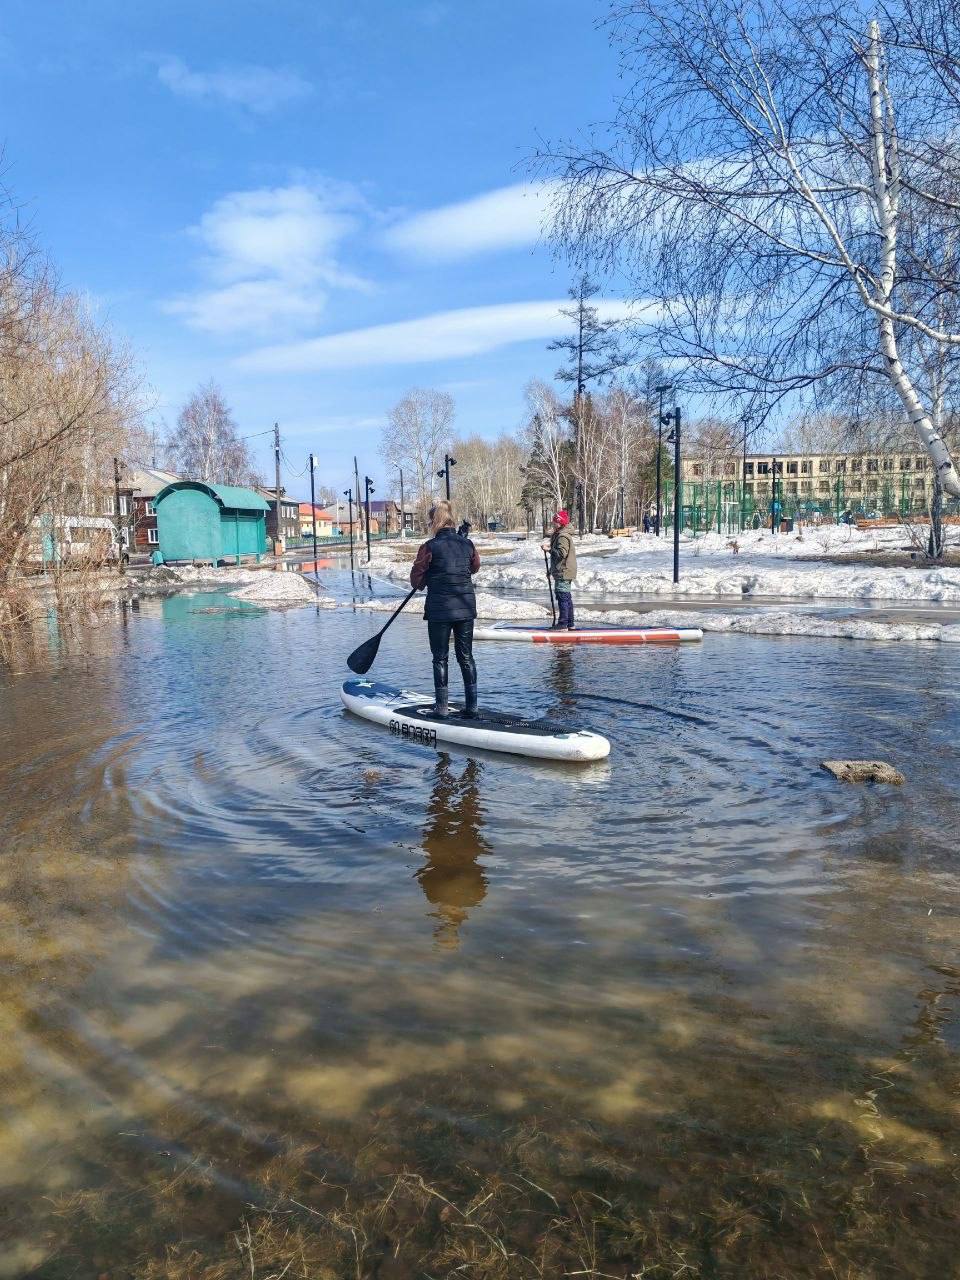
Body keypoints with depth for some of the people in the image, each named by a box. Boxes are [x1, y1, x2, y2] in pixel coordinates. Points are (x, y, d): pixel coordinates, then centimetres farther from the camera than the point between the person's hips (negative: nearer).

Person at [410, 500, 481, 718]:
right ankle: (472, 706, 12)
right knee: (466, 657, 11)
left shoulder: (430, 546, -10)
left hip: (439, 610, -4)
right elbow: (475, 567, 20)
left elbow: (416, 578, -6)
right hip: (466, 608, 4)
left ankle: (442, 706, 10)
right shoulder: (467, 544, 2)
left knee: (440, 658, 7)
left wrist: (423, 583, 14)